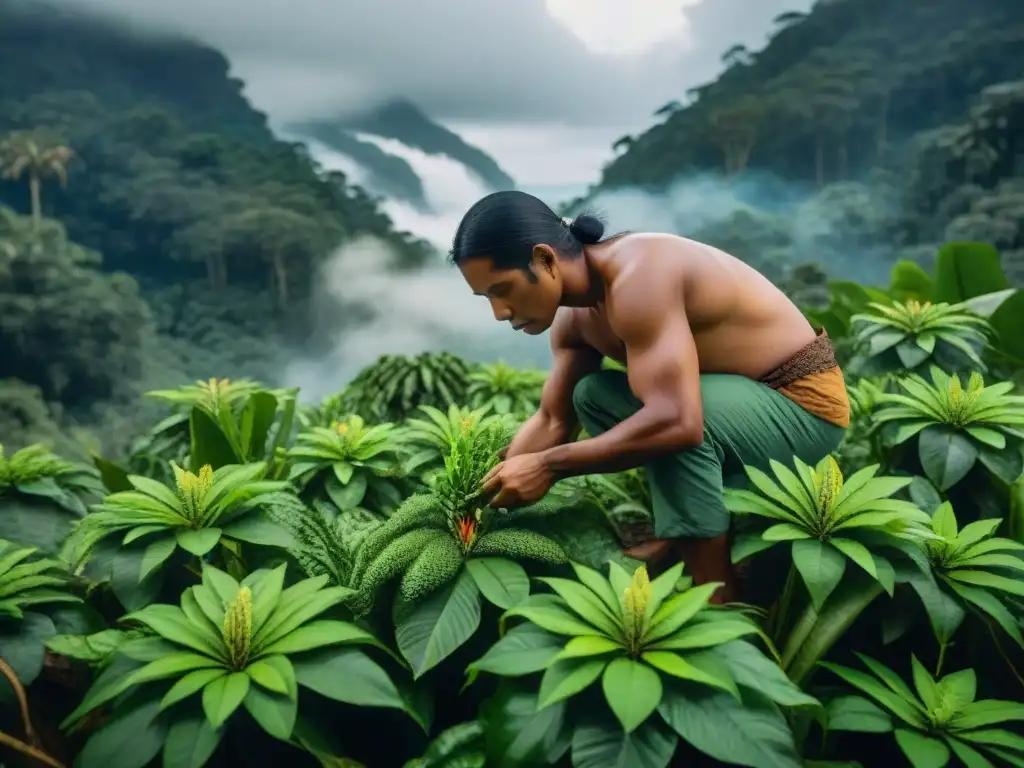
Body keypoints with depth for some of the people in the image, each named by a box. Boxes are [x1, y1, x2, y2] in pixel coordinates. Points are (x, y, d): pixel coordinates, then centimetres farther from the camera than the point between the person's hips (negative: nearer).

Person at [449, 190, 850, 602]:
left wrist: (547, 467, -33)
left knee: (670, 409, -34)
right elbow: (553, 421, 6)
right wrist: (485, 490, -4)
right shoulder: (574, 317, -1)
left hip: (806, 403, -9)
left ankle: (717, 599, -19)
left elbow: (679, 422, -40)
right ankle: (680, 535, 3)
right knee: (591, 395, 7)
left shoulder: (638, 278, -30)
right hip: (741, 395, 9)